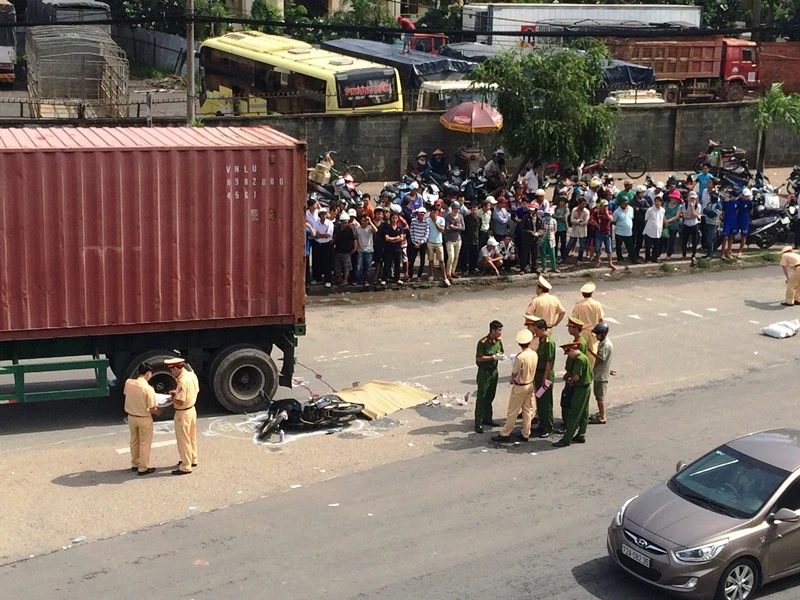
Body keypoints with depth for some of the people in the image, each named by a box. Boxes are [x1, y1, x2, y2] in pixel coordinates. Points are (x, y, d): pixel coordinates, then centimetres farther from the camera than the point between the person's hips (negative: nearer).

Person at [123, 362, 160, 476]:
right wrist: (158, 412, 2)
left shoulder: (128, 382, -10)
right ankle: (143, 468, 17)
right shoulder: (148, 388, -25)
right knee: (145, 444, 9)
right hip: (144, 419, -6)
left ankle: (135, 464, 36)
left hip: (131, 417, 6)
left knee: (134, 441, 23)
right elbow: (152, 409, -20)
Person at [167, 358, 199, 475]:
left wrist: (172, 398, -7)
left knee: (183, 440, 2)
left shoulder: (182, 381, -28)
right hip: (192, 409, 9)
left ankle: (185, 467, 10)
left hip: (183, 413, -9)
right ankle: (192, 459, 37)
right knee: (191, 437, 22)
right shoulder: (192, 375, -1)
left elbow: (180, 402, -28)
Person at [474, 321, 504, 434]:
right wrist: (494, 357, -25)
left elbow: (501, 352, 15)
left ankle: (487, 418, 29)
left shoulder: (498, 340, 1)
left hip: (494, 371, 7)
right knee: (481, 398, -2)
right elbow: (479, 358, -20)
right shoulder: (483, 342, -21)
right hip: (484, 372, -7)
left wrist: (502, 356, -8)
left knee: (490, 397, 16)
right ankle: (478, 423, 1)